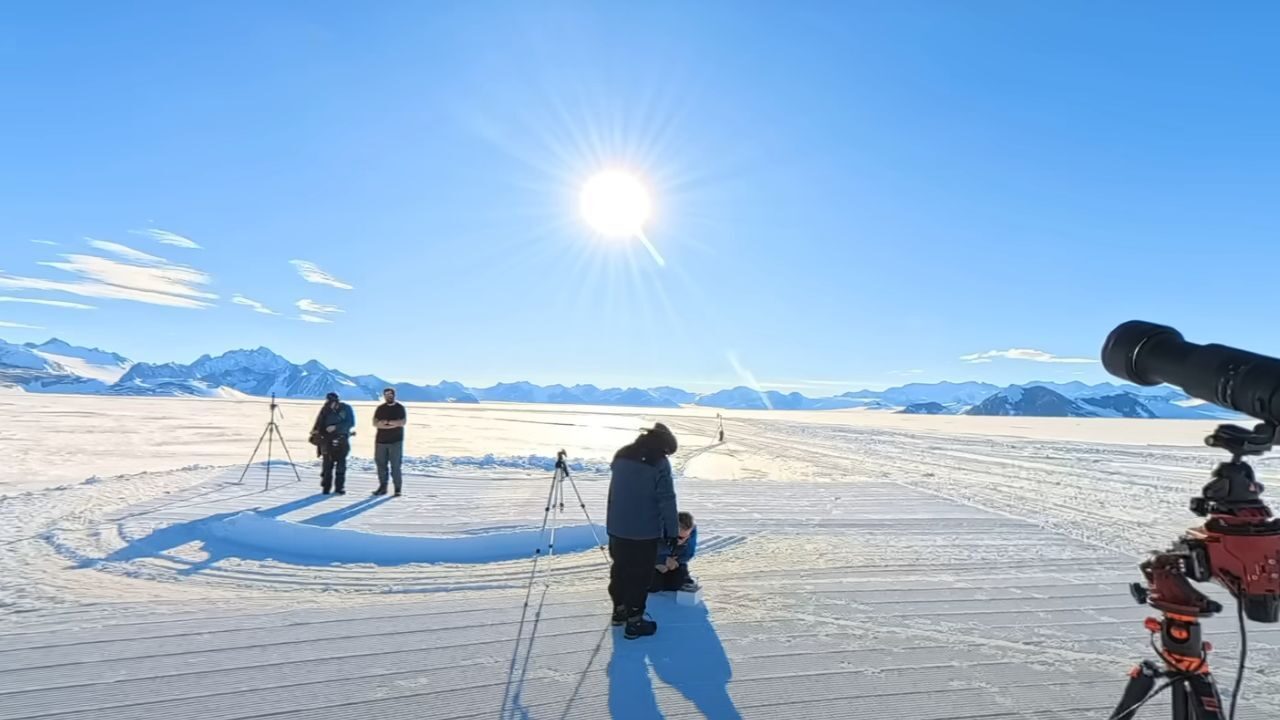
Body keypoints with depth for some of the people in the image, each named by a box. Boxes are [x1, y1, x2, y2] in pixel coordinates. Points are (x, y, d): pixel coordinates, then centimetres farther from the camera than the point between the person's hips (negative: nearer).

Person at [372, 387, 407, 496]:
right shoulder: (380, 408, 11)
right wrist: (393, 424, -12)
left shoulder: (400, 408, 3)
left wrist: (385, 422, -11)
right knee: (381, 464, 5)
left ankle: (398, 489, -1)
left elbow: (403, 422, -10)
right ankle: (383, 487, 15)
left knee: (395, 465, -5)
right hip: (381, 440, 4)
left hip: (396, 441, -3)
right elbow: (375, 423, 0)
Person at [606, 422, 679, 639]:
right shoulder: (659, 462, -14)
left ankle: (619, 610, 34)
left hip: (616, 528, 7)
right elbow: (667, 500, -15)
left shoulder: (621, 455, 8)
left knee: (619, 569, 19)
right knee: (639, 575, 3)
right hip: (644, 532, -7)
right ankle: (634, 622, 11)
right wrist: (672, 530, -6)